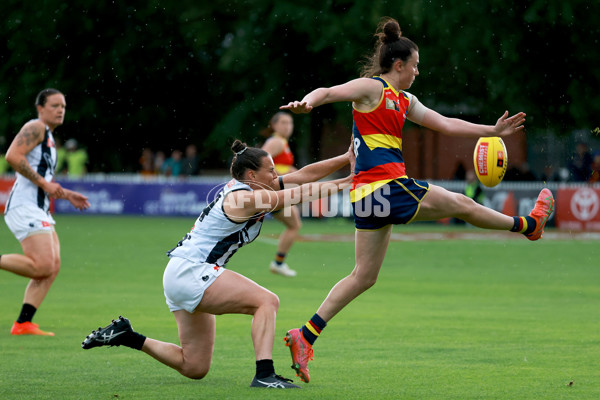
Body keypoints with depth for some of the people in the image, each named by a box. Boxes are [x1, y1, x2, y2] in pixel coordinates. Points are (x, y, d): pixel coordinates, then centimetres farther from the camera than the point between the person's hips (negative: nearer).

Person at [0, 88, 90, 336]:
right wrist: (44, 183, -18)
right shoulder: (35, 128, -5)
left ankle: (23, 324, 2)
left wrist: (67, 195, 26)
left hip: (39, 210, 10)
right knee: (42, 266, -21)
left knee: (53, 266, 3)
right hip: (25, 206, -10)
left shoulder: (48, 137, 26)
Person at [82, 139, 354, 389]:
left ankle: (127, 336, 16)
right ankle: (264, 375, -29)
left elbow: (303, 175, 9)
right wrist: (343, 184, -8)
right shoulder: (243, 198, -16)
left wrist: (346, 159, 5)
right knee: (267, 301, -19)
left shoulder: (248, 187, 10)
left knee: (194, 367, 13)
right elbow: (298, 194, -15)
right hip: (189, 272, -10)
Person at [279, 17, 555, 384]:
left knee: (364, 276, 7)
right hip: (385, 185, -10)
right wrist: (307, 102, -39)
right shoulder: (371, 87, -4)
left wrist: (493, 130, 24)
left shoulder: (404, 101, 22)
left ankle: (305, 336, 1)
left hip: (372, 194, 10)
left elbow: (445, 124, 25)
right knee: (462, 205, 7)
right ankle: (529, 225, 29)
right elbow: (329, 92, -17)